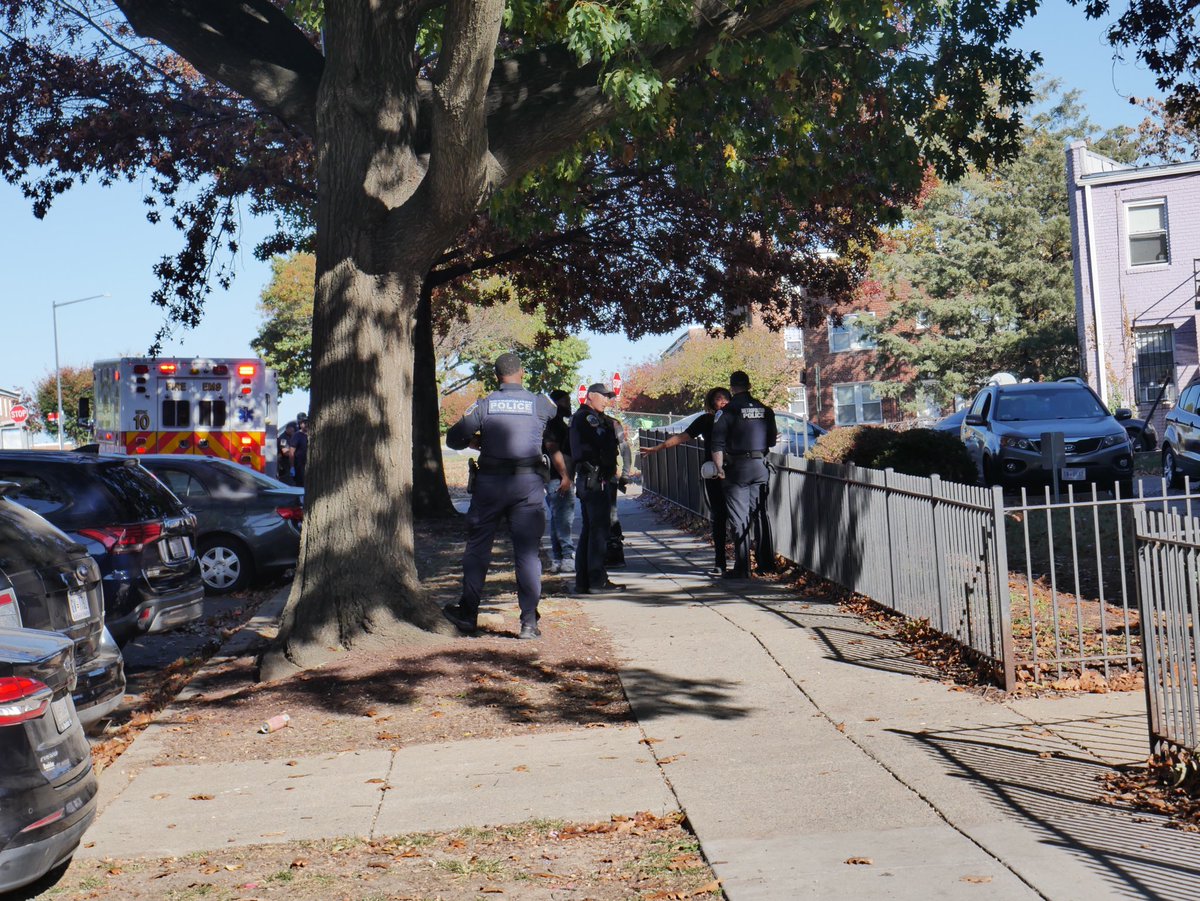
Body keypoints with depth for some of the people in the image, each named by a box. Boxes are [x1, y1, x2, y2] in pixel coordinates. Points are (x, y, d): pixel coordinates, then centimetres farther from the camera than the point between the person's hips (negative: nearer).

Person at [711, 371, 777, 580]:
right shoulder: (765, 410, 7)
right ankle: (765, 562, 19)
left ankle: (742, 568, -2)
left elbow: (717, 444, -13)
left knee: (739, 519, -1)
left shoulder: (727, 411, -7)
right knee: (757, 516, 15)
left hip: (738, 468, -4)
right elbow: (772, 441, 12)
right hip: (760, 467, 5)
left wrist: (719, 468, -5)